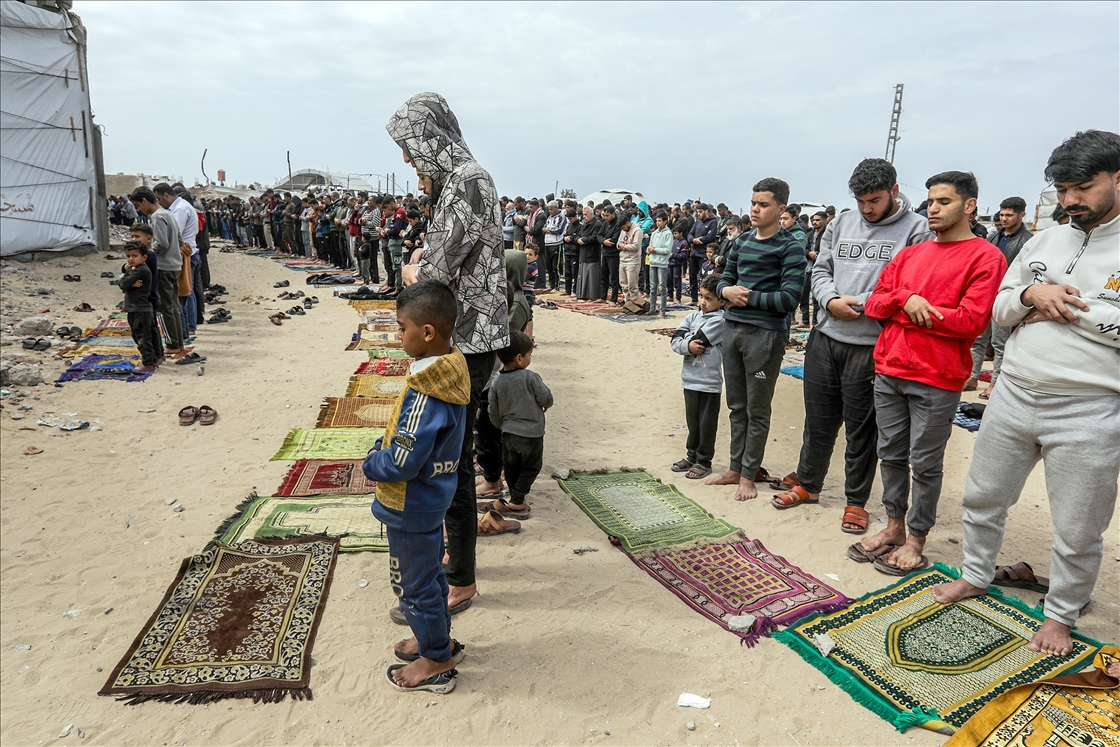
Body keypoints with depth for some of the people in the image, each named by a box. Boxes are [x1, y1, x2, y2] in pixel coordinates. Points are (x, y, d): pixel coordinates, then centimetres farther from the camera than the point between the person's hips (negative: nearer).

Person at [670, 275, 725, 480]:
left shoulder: (719, 320, -10)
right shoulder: (693, 316, 9)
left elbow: (699, 340, -19)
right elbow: (675, 340, 0)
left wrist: (685, 339, -3)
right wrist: (687, 345, -18)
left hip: (709, 382, -6)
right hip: (690, 380, 6)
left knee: (707, 423, 5)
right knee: (692, 420, 17)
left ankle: (704, 461, 16)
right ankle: (692, 456, 31)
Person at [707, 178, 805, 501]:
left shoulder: (790, 248, -8)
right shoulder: (742, 241, 11)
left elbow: (789, 298, -16)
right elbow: (725, 279, 16)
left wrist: (748, 297, -12)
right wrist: (727, 291, -7)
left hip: (765, 333, -6)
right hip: (732, 327, 7)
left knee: (757, 410, 5)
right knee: (737, 405, 15)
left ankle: (748, 475, 16)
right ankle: (735, 468, 26)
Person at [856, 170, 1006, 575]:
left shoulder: (986, 258, -4)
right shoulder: (909, 255, 14)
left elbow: (971, 320, -14)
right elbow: (874, 305, 10)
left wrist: (913, 311, -9)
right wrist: (906, 299, -11)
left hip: (937, 379, -6)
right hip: (889, 370, 6)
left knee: (925, 464, 4)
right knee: (891, 455, 14)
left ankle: (915, 540, 17)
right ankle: (894, 527, 28)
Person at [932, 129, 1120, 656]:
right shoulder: (1043, 242, 10)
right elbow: (999, 310, 12)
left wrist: (1063, 307, -12)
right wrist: (1031, 295, -9)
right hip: (1013, 396, 5)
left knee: (1078, 531, 9)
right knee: (982, 497, 18)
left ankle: (1060, 615, 31)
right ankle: (976, 575, 40)